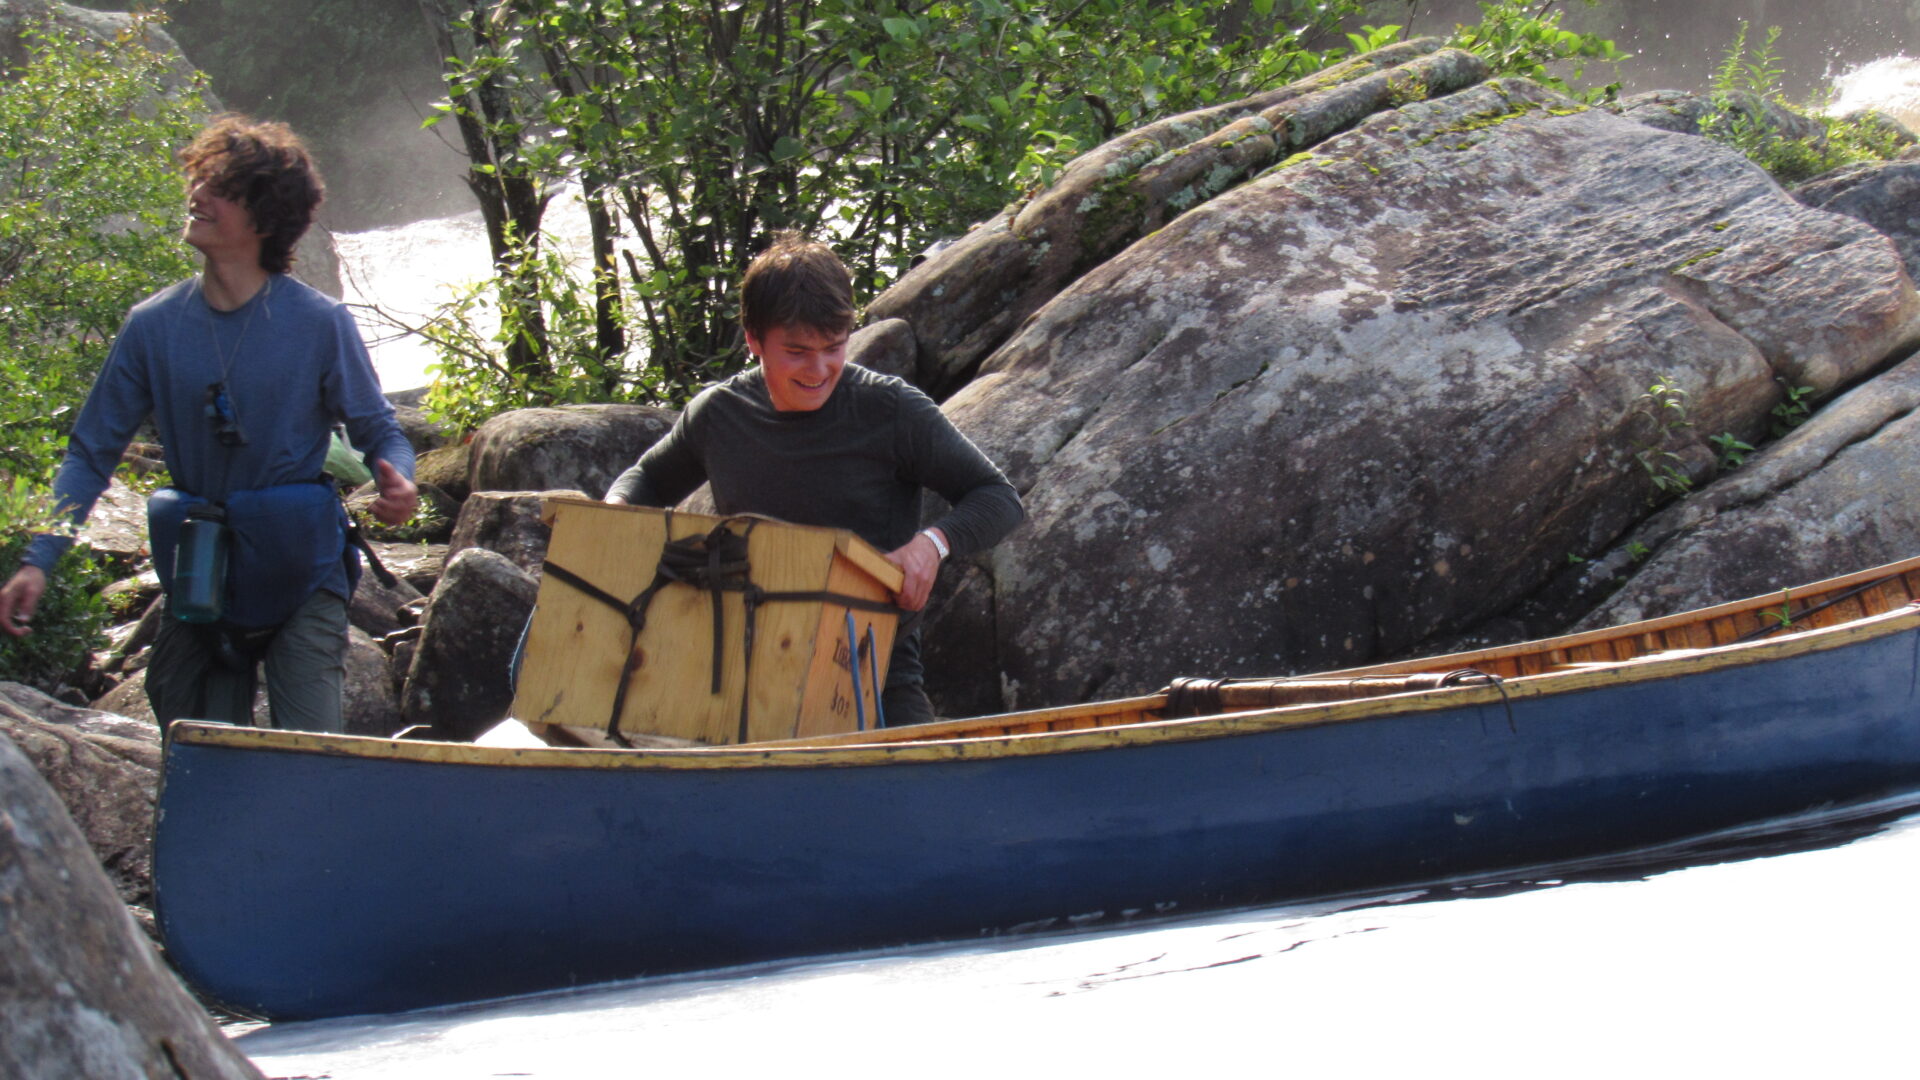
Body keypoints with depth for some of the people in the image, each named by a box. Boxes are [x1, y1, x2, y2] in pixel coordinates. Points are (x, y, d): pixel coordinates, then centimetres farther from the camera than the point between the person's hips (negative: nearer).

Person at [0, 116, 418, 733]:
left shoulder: (320, 324, -8)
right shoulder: (153, 327, -2)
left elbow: (378, 432, 1)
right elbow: (91, 455, 3)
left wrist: (397, 484, -23)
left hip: (300, 572, -3)